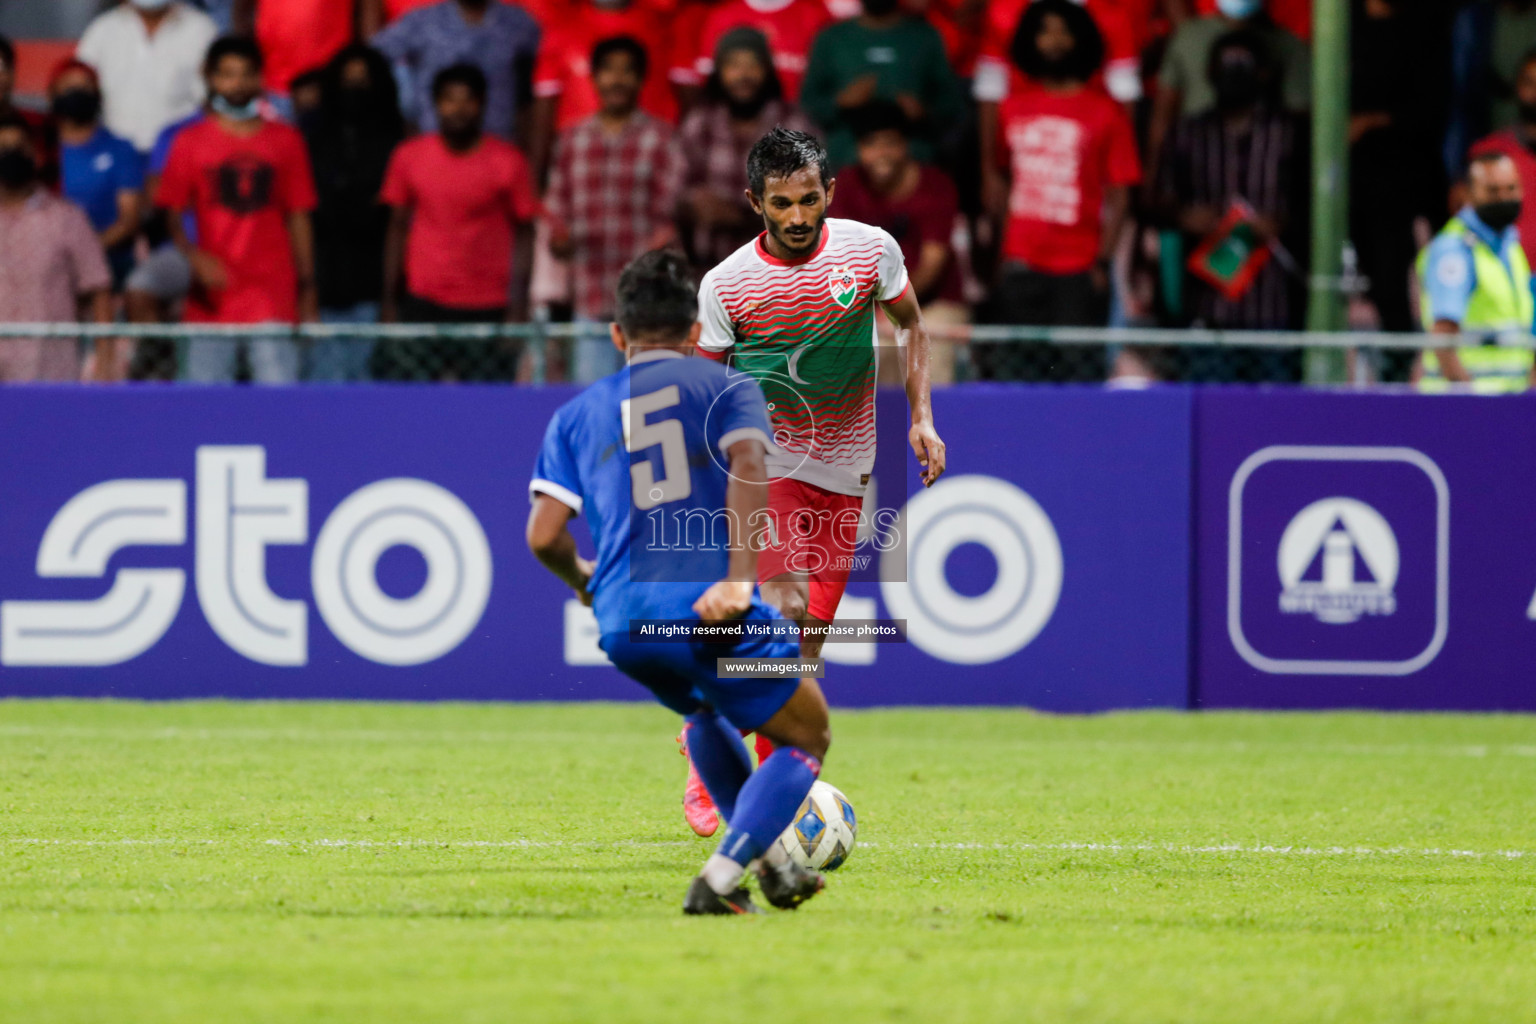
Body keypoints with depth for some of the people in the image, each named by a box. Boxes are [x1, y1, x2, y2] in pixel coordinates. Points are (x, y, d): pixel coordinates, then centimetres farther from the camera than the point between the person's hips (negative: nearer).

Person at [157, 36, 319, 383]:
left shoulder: (286, 141, 9)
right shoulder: (190, 142, 6)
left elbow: (299, 218, 11)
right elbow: (171, 215, 3)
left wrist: (307, 286, 8)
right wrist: (194, 257, -15)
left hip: (273, 294, 0)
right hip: (211, 297, 0)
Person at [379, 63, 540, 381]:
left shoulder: (508, 162, -1)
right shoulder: (409, 158, 5)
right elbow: (398, 228, 11)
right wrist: (389, 303, 7)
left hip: (487, 308, -2)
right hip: (423, 304, 2)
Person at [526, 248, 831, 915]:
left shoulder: (576, 415, 19)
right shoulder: (723, 385, 11)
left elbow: (544, 535, 8)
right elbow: (746, 466, -9)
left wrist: (583, 581, 30)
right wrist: (739, 579, -17)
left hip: (622, 626, 4)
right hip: (711, 611, -4)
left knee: (706, 713, 35)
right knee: (808, 739, 11)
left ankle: (771, 863, 31)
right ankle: (719, 880, -8)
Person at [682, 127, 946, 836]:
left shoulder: (870, 249, -5)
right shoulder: (726, 284, -11)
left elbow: (909, 325, 12)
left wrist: (921, 419, 5)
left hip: (843, 471, 3)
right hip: (765, 463, -3)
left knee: (807, 640, 2)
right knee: (785, 609, -22)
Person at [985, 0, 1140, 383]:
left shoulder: (1105, 113, 1)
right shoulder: (1013, 108, 13)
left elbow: (1118, 194, 0)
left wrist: (1102, 261, -10)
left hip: (1079, 270, -3)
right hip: (1021, 268, 4)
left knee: (1079, 371, -8)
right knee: (1011, 373, 1)